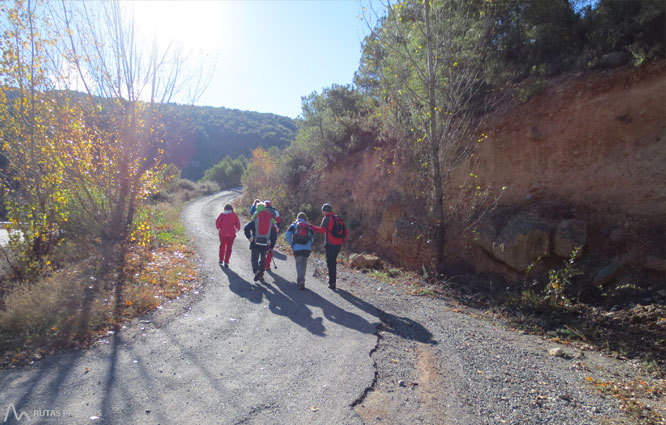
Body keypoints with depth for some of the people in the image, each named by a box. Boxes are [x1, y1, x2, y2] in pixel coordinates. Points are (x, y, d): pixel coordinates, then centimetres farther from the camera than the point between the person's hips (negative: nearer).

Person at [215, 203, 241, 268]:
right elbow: (238, 223, -1)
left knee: (222, 246, 19)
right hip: (231, 234, 0)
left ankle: (221, 260, 20)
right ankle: (226, 262, 1)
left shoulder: (222, 214, 2)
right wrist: (236, 229, 10)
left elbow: (217, 221, -8)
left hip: (222, 233, 1)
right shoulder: (234, 215, 4)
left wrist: (218, 229, 4)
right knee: (229, 248, 6)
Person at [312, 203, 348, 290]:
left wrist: (311, 226, -13)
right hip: (338, 245, 7)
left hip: (330, 245, -7)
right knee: (333, 262, 19)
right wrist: (342, 242, 20)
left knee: (330, 263, -1)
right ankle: (332, 281, 27)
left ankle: (332, 283, -3)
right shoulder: (338, 219, 17)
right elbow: (346, 233, 16)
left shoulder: (327, 218, -7)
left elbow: (322, 230, -20)